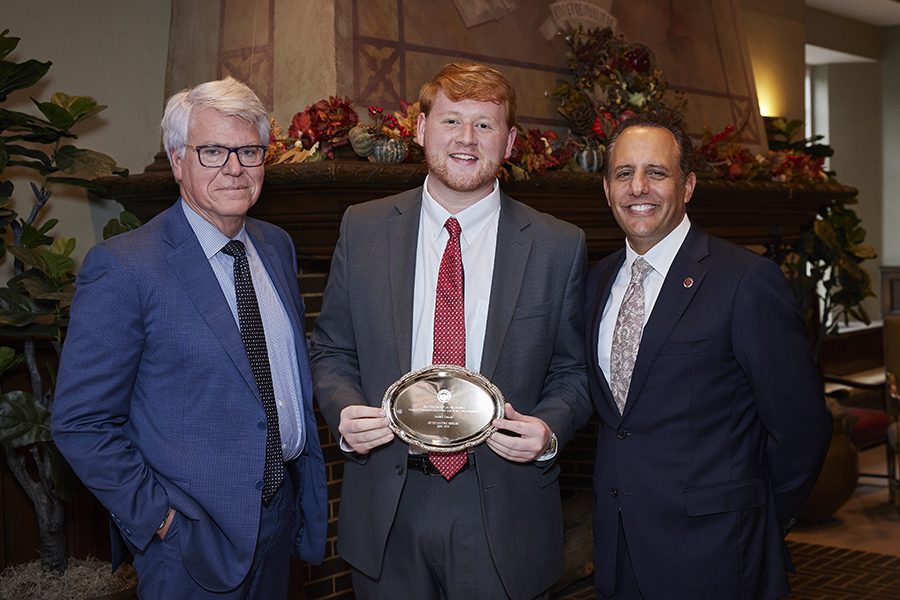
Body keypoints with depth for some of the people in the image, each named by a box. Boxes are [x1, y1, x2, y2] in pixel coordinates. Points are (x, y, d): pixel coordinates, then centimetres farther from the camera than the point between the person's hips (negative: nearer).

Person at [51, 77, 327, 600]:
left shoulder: (278, 247, 5)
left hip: (281, 512, 6)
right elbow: (81, 423, -15)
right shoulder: (122, 268, -16)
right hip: (192, 536, -6)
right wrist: (156, 516, -17)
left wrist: (308, 481, 9)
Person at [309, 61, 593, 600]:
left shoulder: (560, 246, -1)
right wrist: (345, 413, -11)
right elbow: (331, 351, 8)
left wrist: (548, 429, -15)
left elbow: (572, 371, 5)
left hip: (504, 516, -1)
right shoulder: (363, 228, 3)